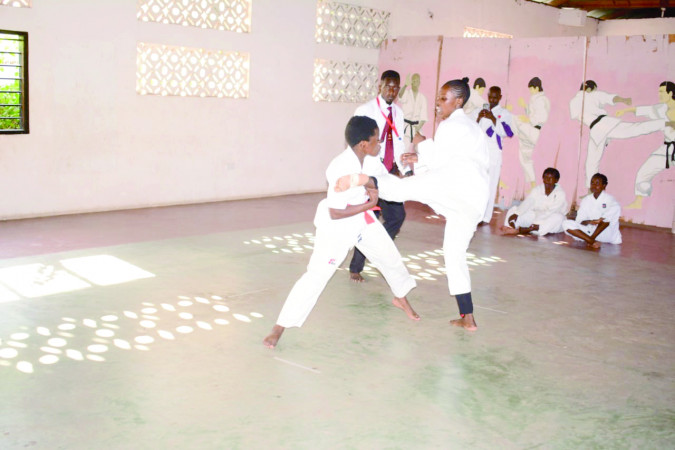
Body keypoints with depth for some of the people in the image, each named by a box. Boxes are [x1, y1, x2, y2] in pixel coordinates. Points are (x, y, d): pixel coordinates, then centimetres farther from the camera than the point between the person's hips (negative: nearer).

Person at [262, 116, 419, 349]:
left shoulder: (370, 159, -8)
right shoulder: (341, 170, -30)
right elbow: (335, 213, -29)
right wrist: (369, 204, -24)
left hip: (364, 219, 8)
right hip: (336, 225, -8)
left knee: (390, 256, 19)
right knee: (317, 275, -13)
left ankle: (401, 298, 50)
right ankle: (279, 328, -5)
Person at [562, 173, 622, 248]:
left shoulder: (609, 199, -4)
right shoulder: (586, 200, 6)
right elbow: (580, 220, 1)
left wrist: (600, 221, -35)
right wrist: (588, 222, -22)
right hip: (590, 230, 3)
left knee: (616, 208, -27)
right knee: (566, 224, -16)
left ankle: (591, 238, -24)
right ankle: (592, 241, -33)